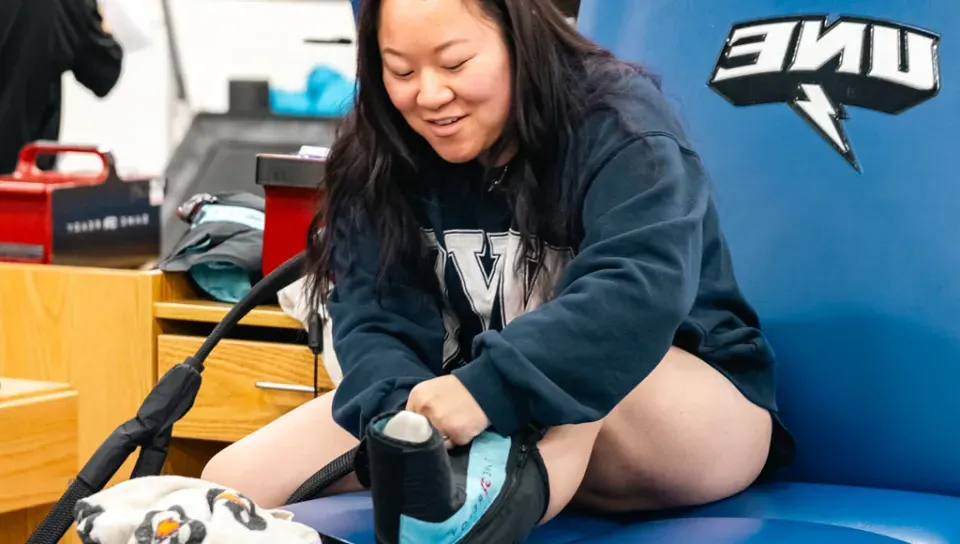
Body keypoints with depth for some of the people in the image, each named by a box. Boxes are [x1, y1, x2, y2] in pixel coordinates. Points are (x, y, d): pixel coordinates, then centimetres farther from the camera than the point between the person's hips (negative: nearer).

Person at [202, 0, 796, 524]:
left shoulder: (618, 125, -17)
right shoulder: (381, 157, -3)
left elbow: (643, 288, -34)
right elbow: (373, 320, -12)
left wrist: (490, 389, -46)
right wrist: (407, 406, -34)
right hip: (480, 415, 5)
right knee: (232, 484, -10)